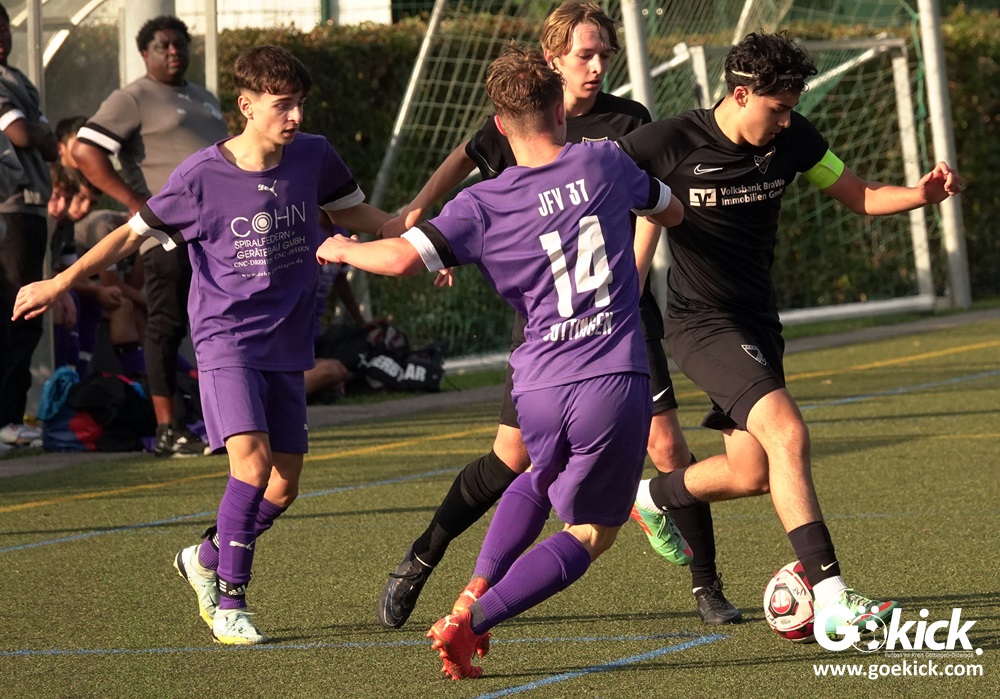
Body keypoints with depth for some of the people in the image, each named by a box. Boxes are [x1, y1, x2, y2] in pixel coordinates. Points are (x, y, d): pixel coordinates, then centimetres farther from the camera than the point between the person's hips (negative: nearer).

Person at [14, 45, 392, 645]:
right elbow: (135, 233, -1)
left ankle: (206, 560, 31)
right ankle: (229, 601, -11)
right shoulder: (201, 178, -11)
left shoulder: (314, 157, -1)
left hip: (287, 347, 5)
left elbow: (355, 212, 19)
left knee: (283, 487, 5)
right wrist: (60, 283, -4)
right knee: (252, 462, -23)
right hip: (226, 340, -5)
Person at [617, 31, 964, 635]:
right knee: (787, 431, -25)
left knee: (752, 475, 10)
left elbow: (860, 196, 4)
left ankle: (651, 497, 42)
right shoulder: (668, 144, -16)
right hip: (703, 320, -7)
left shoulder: (793, 138, -3)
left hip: (758, 320, 7)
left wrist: (921, 194, -13)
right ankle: (831, 595, -30)